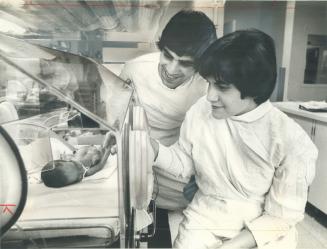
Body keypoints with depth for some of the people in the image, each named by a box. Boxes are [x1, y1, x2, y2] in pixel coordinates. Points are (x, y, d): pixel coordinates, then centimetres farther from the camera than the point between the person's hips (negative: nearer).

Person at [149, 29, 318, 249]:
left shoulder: (292, 141, -19)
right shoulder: (201, 111, -11)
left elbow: (282, 216, -9)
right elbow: (185, 163, 1)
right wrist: (152, 147, -16)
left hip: (266, 230, -1)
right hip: (206, 217, 2)